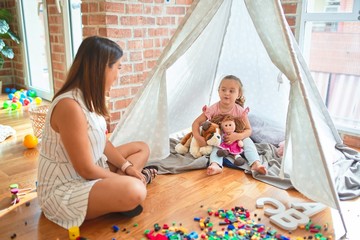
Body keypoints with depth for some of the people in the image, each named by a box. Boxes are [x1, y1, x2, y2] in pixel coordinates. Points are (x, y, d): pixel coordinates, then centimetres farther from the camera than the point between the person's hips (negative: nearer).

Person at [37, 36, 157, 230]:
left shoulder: (90, 98, 2)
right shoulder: (70, 106, -29)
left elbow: (103, 142, 9)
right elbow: (86, 170, -25)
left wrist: (126, 167, -4)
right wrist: (121, 178, -11)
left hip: (91, 172, 10)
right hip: (63, 190, -10)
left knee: (142, 148, 13)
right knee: (134, 191, -35)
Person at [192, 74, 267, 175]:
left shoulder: (239, 111, -15)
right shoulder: (213, 109, -17)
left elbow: (248, 130, -12)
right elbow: (196, 123, -16)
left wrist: (237, 136, -33)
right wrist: (198, 138, -34)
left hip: (236, 139, 1)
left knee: (247, 141, -25)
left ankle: (256, 164, -36)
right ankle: (215, 165, -53)